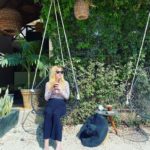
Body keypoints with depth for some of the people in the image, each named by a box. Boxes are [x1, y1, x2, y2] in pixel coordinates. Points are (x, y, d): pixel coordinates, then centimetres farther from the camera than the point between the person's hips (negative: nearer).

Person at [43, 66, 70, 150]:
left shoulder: (65, 83, 10)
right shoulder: (48, 84, 11)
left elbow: (67, 97, 2)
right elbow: (46, 98, 6)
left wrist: (60, 90, -14)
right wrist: (51, 90, -10)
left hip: (61, 104, -1)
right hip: (51, 104, 1)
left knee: (56, 114, -36)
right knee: (48, 113, -35)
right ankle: (46, 143, -34)